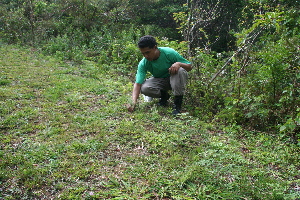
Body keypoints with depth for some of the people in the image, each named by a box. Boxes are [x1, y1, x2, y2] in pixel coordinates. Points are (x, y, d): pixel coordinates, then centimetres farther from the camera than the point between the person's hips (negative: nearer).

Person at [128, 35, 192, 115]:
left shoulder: (169, 53, -24)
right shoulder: (143, 63, -19)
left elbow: (189, 67, -17)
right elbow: (138, 83, -25)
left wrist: (179, 63, -40)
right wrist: (134, 102, -40)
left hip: (174, 79, -2)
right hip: (159, 81, 2)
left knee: (180, 70, -36)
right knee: (144, 88, -29)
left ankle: (178, 104, -25)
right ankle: (164, 95, 3)